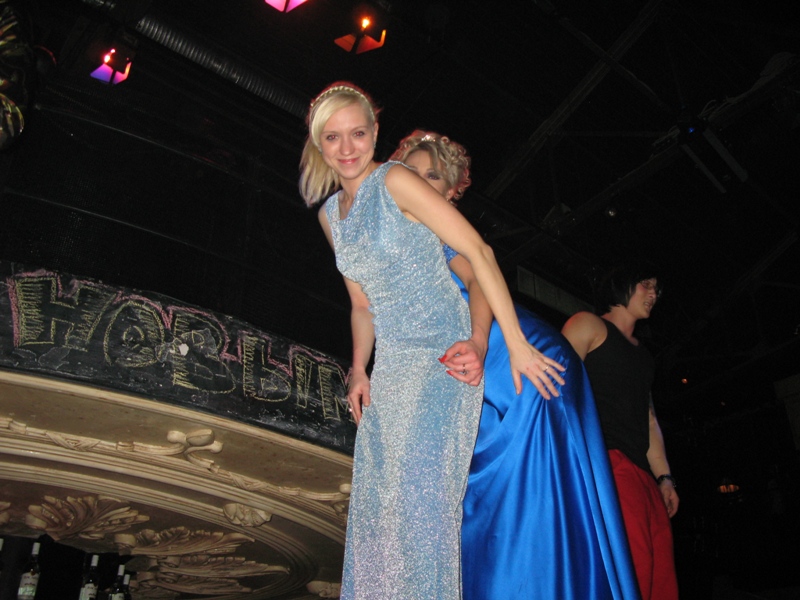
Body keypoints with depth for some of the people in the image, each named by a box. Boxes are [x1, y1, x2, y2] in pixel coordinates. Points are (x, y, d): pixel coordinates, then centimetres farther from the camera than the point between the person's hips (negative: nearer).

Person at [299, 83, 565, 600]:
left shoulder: (395, 182, -9)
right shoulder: (330, 215, 13)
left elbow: (478, 250, -15)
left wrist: (516, 344, -19)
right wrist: (359, 372, 8)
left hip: (443, 358, -7)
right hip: (391, 369, 7)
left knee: (420, 489, -13)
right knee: (376, 497, 8)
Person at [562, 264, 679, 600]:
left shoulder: (643, 355, 33)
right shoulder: (589, 325, 9)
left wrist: (664, 477, 20)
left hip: (643, 474, 8)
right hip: (607, 460, -8)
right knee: (633, 572, -22)